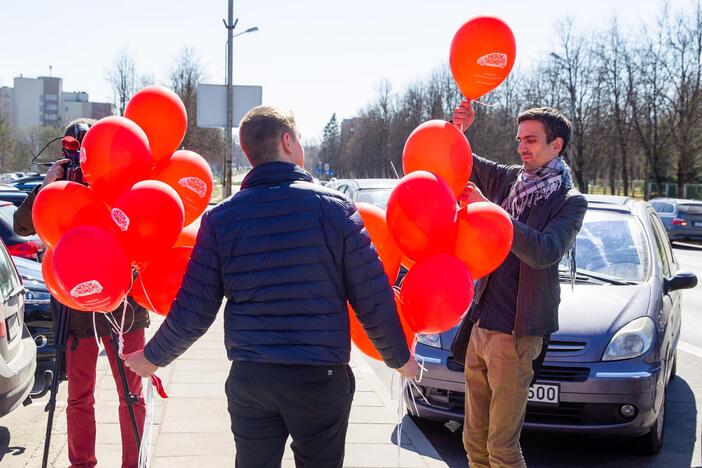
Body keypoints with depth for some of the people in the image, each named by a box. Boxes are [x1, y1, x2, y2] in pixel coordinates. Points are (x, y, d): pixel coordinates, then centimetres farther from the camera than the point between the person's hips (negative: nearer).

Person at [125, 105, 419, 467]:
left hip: (249, 379, 2)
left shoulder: (220, 217, -2)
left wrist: (153, 357, 16)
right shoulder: (335, 207, -6)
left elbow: (194, 311, -1)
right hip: (320, 378, -1)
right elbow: (374, 301, -6)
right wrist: (400, 359, 10)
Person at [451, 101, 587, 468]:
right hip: (479, 326, 6)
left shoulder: (570, 201, -5)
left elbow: (544, 252, -21)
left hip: (515, 336, -6)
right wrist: (458, 129, -7)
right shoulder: (508, 180, 11)